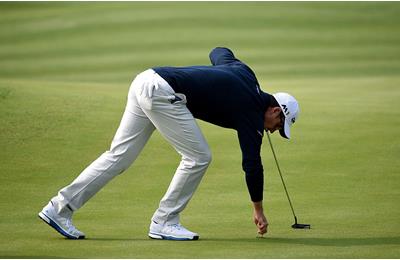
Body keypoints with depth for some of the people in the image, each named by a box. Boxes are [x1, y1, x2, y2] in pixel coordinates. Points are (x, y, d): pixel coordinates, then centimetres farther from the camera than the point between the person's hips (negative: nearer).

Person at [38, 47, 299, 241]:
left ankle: (60, 208, 6)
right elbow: (252, 162, 0)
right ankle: (164, 223, 4)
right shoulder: (251, 112, -2)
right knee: (198, 157, -3)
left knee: (119, 156, 8)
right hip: (163, 93, -9)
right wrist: (258, 210, 9)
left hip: (146, 80, 9)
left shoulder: (244, 72, 19)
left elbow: (219, 52, 39)